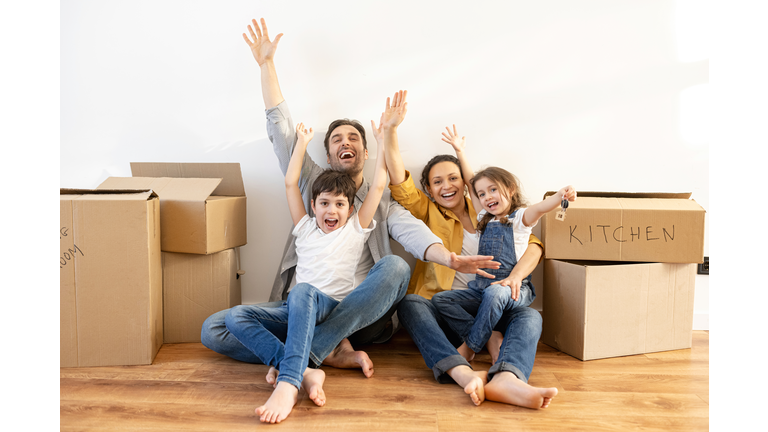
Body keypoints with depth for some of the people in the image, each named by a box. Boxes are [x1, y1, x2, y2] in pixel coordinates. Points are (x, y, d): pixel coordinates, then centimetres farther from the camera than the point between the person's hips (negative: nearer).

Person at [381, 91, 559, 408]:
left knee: (530, 316, -27)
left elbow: (533, 244, 7)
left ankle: (505, 379, -56)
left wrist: (514, 277, -13)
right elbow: (399, 183, -2)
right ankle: (463, 373, -52)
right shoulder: (428, 213, 15)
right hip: (441, 311, -1)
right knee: (409, 303, -33)